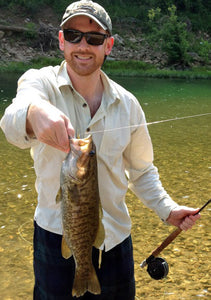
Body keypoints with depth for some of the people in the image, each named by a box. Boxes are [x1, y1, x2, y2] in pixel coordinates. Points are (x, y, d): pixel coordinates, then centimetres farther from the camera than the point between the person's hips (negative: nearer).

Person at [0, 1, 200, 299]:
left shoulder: (127, 104, -1)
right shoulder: (41, 82, -10)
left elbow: (141, 170, 11)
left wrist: (167, 209, -2)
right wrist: (34, 112, -57)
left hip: (115, 238, 3)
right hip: (57, 236, -2)